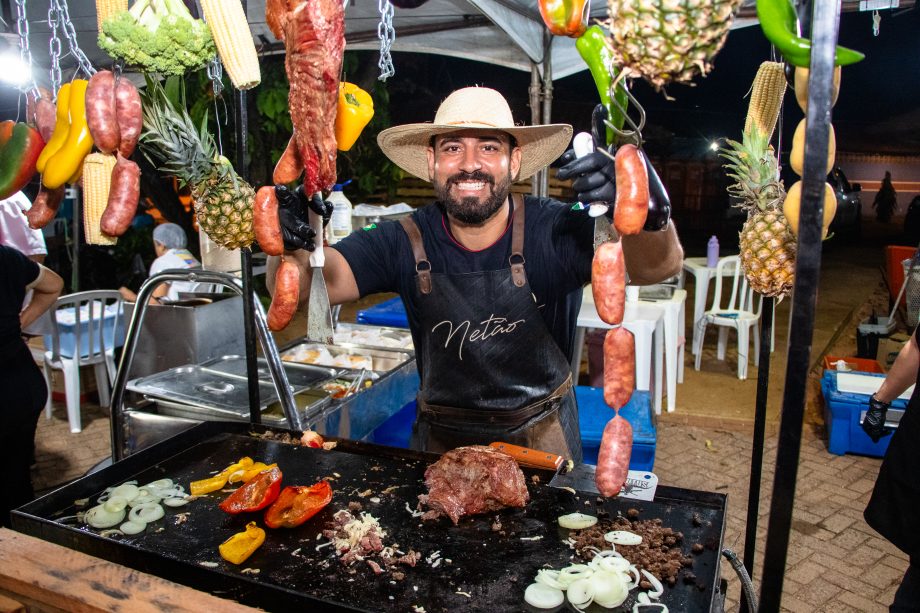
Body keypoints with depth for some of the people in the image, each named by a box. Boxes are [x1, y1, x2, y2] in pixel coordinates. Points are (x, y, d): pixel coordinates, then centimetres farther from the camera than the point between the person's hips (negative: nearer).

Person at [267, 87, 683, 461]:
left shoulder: (555, 232, -20)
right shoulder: (406, 244, -14)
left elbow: (659, 266, -30)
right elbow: (301, 287, -18)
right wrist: (290, 247, -41)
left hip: (543, 439, -1)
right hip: (441, 440, 2)